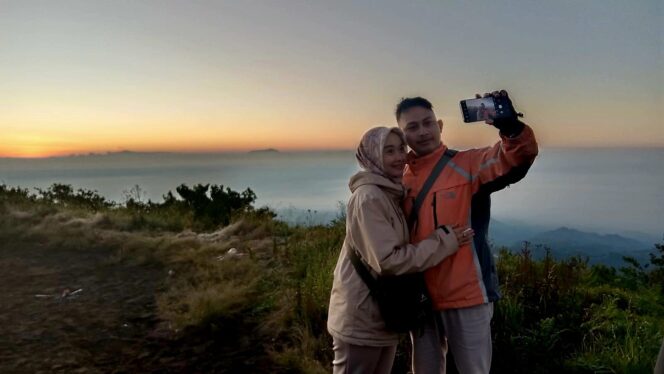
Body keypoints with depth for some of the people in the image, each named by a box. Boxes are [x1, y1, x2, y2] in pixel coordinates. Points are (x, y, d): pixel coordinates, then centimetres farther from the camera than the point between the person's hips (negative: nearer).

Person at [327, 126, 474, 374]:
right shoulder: (369, 197, -20)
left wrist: (439, 237, -1)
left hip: (382, 317, 9)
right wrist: (443, 242, -20)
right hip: (360, 320, -9)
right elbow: (387, 261, -25)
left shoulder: (392, 194, 10)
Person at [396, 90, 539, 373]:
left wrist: (510, 125, -41)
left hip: (467, 295, -4)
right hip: (419, 298, 4)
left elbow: (518, 157, -22)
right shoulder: (401, 180, 4)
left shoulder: (467, 165, -7)